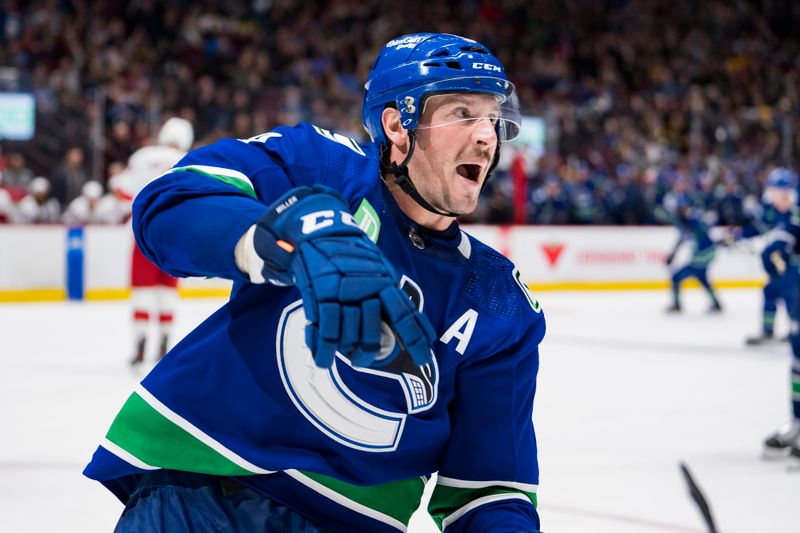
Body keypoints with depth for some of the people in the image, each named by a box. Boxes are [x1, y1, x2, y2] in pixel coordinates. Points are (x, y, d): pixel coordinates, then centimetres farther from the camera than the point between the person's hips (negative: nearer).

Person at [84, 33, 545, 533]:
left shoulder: (503, 310, 7)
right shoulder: (318, 165, -2)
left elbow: (488, 481, 6)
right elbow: (167, 205, -19)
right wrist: (305, 235, -36)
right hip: (196, 486, -4)